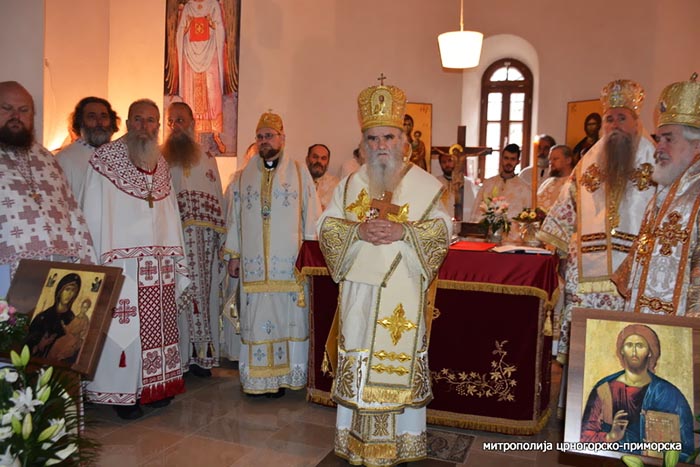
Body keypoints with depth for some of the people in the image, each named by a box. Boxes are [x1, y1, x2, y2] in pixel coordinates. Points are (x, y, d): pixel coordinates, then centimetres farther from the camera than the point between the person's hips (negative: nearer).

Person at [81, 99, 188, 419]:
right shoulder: (106, 158, -2)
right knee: (123, 327, -1)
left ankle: (156, 384, 22)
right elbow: (93, 212, -6)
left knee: (158, 326, 9)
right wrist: (98, 261, -12)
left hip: (159, 264, 5)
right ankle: (122, 392, 12)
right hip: (122, 261, -5)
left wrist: (175, 260, 12)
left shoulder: (161, 164, 14)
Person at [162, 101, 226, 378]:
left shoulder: (207, 160, 15)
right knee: (174, 295, -4)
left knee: (202, 292, 4)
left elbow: (217, 202, 13)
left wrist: (221, 241, 5)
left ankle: (199, 354, 13)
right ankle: (174, 358, 4)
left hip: (203, 243, 3)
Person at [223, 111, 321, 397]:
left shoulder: (299, 173, 4)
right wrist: (233, 255, 9)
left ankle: (283, 375, 13)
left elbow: (311, 214, 2)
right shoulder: (243, 177, 12)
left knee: (287, 316, 1)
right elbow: (234, 217, 13)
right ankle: (256, 378, 13)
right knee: (255, 317, 3)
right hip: (253, 263, 2)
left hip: (290, 262, -2)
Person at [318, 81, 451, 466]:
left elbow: (443, 229, -3)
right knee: (357, 359, 6)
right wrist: (358, 230, -14)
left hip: (404, 293, -2)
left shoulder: (425, 185, 3)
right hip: (359, 289, 3)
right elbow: (326, 227, 5)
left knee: (400, 360, 0)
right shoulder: (350, 185, 11)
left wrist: (403, 231, -18)